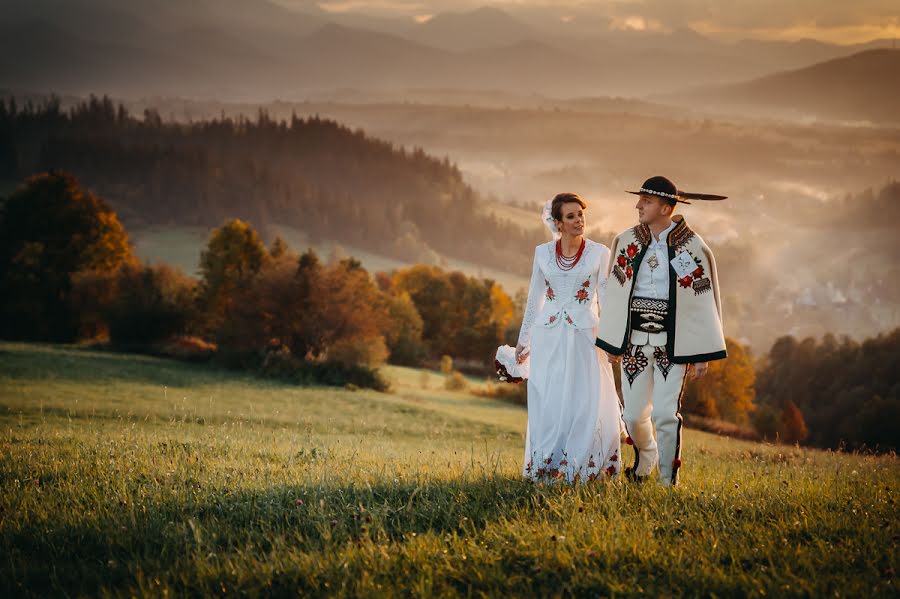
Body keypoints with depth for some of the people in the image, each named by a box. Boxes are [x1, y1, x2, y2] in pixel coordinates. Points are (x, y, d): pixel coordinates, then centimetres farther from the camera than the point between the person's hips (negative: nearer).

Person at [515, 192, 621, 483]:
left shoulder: (599, 253, -1)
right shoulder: (543, 253, 6)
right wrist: (523, 340, 17)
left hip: (584, 338, -2)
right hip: (549, 338, 2)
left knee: (585, 403, -3)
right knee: (547, 404, 3)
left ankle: (582, 467, 9)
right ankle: (546, 467, 13)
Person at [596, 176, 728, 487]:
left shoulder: (692, 248, -4)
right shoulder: (627, 242, 5)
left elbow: (704, 301, -2)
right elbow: (615, 293, 11)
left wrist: (702, 355, -4)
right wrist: (612, 343, 10)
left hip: (672, 343, -3)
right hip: (634, 341, 3)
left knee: (666, 414, -9)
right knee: (634, 414, 7)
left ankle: (669, 480, 6)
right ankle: (644, 459, 37)